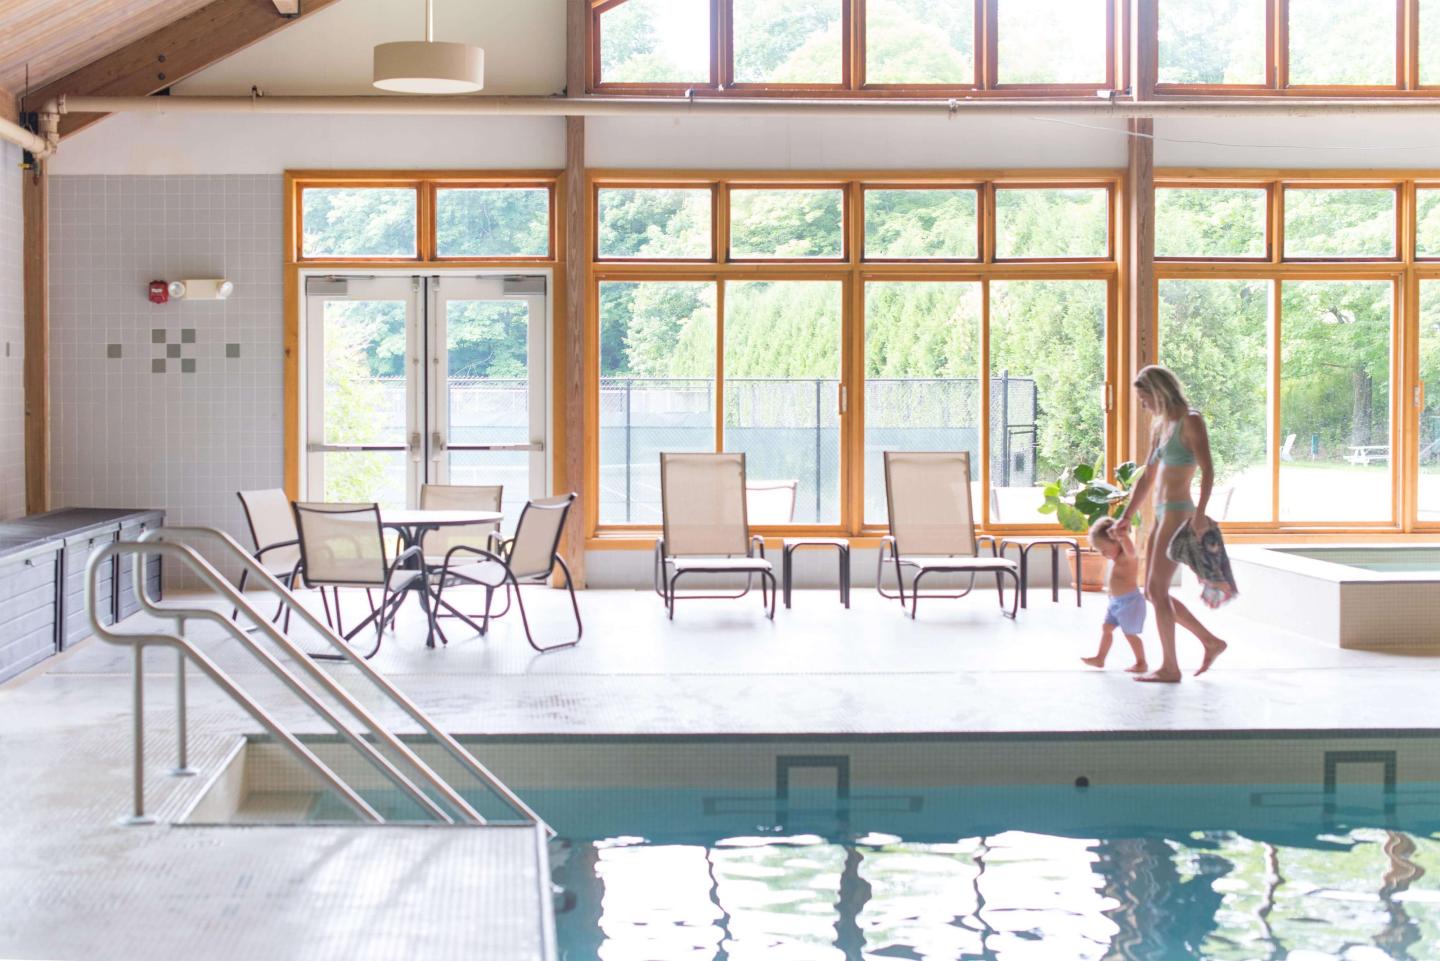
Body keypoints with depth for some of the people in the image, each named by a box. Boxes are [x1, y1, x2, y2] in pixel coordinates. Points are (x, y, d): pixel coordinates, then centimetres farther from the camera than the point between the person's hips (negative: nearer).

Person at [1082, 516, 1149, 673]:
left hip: (1130, 601, -10)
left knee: (1130, 633, -3)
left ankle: (1142, 663, 9)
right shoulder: (1115, 559, 11)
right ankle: (1100, 658, 24)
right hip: (1115, 602, 10)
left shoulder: (1127, 556, -18)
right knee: (1106, 628, 14)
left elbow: (1130, 549, -43)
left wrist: (1121, 536, -58)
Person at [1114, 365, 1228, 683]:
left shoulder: (1190, 422, -8)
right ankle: (1211, 642, 18)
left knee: (1157, 590, -8)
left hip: (1178, 513, -9)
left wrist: (1200, 512, -27)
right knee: (1153, 592, 9)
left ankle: (1170, 668, -1)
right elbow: (1147, 478, 21)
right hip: (1161, 514, 9)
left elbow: (1207, 470, -17)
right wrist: (1126, 516, 18)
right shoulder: (1160, 426, 16)